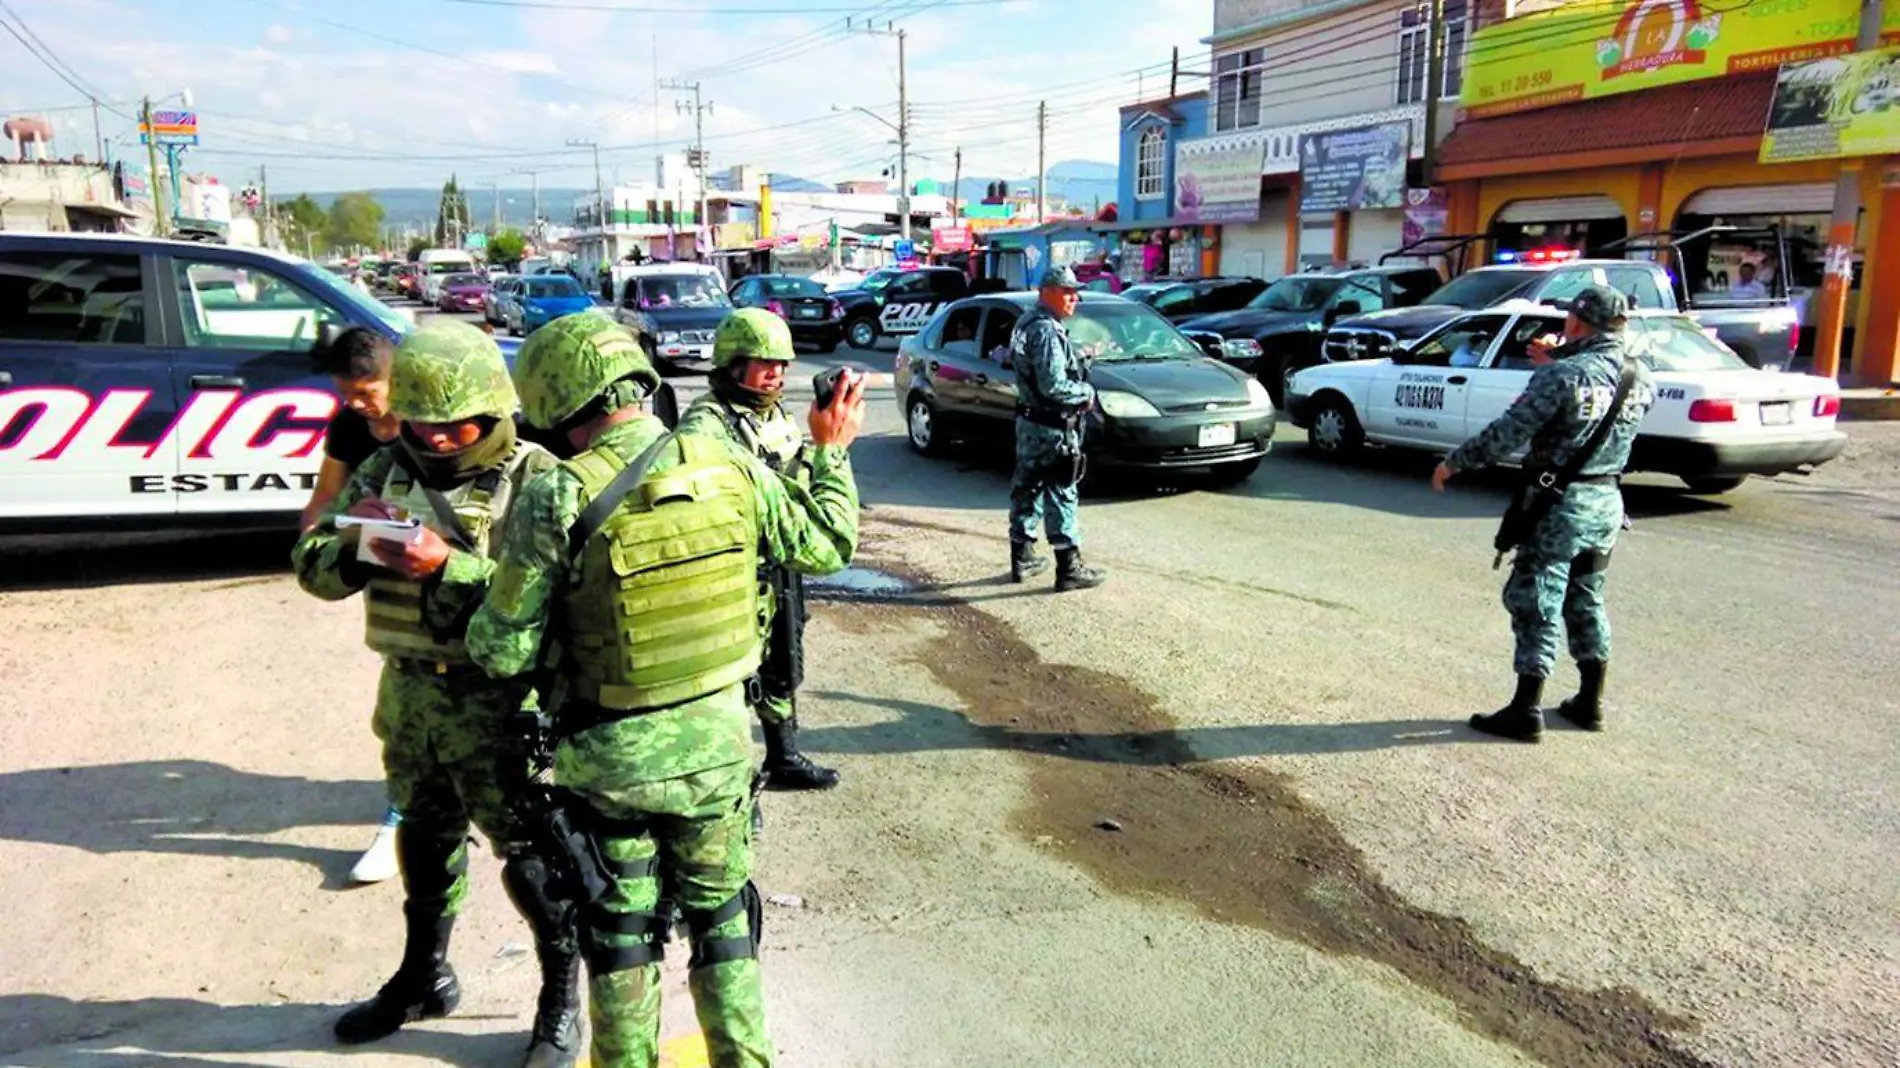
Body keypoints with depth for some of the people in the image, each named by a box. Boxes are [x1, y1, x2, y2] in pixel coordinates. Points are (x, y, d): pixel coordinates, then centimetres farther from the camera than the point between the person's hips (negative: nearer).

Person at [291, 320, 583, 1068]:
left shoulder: (533, 480, -14)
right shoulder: (385, 470, 4)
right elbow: (313, 568, 2)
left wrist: (444, 567, -31)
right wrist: (354, 545, -19)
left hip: (498, 698, -6)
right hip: (409, 690, 6)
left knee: (526, 846, 3)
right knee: (425, 835, 22)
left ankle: (563, 992, 23)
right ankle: (424, 975, 43)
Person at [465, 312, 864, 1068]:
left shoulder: (557, 500, -18)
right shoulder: (729, 468, -9)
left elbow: (505, 651, -14)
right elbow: (826, 546, 6)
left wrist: (479, 628, 9)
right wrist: (833, 451, 20)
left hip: (610, 755, -2)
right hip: (718, 741, 3)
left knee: (620, 929, 19)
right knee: (721, 914, 21)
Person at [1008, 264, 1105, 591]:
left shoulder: (1028, 324, 14)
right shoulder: (1046, 331, -19)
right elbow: (1054, 385, -25)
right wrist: (1086, 392, -10)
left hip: (1029, 422, 10)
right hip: (1050, 428, -10)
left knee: (1027, 490, 15)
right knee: (1061, 495, -5)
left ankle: (1021, 558, 25)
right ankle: (1069, 569, 0)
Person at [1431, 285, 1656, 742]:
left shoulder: (1562, 375, -18)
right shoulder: (1640, 377, 3)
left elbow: (1507, 433, -18)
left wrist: (1454, 463, -8)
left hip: (1560, 503, -7)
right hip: (1607, 502, 7)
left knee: (1536, 605, -1)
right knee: (1587, 602, 19)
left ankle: (1525, 712, 1)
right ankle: (1590, 703, 28)